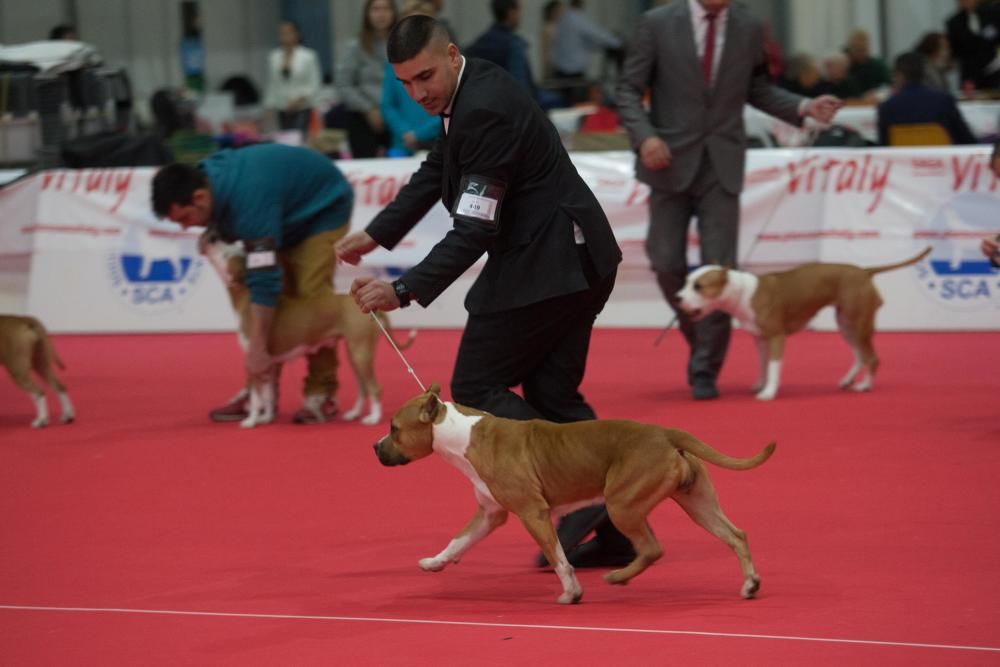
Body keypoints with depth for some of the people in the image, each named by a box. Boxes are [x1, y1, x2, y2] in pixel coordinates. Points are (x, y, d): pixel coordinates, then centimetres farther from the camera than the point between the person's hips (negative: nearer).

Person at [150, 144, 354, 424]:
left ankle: (321, 394, -13)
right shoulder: (207, 177, -16)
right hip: (287, 213, 8)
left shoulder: (248, 199, -42)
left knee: (311, 296, -19)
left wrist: (257, 348, -42)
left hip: (323, 208, -8)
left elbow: (264, 280, -42)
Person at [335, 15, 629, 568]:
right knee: (552, 396, 12)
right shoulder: (469, 92, 8)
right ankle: (617, 528, 10)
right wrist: (376, 235, 16)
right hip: (578, 259, 10)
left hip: (545, 266, -10)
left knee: (476, 388, -3)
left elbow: (474, 231, -24)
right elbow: (436, 173, 22)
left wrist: (405, 291, -27)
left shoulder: (484, 110, -22)